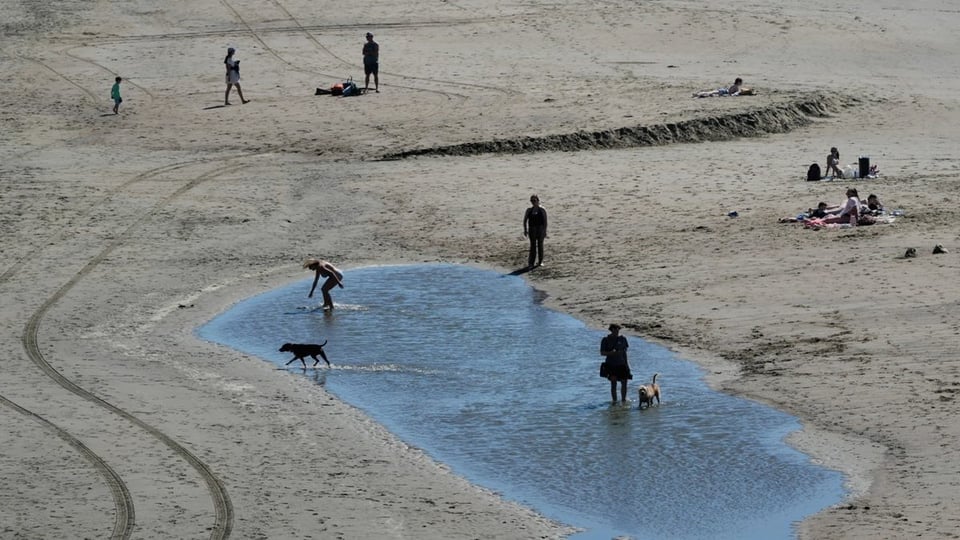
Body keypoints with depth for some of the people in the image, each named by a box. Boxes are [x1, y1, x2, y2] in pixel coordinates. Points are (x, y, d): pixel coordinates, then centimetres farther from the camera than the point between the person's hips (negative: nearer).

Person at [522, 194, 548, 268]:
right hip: (532, 229, 1)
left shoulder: (542, 210, -1)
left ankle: (540, 261, 18)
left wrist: (545, 231, -5)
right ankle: (530, 263, -2)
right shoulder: (529, 210, 4)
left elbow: (545, 221, -1)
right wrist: (525, 230, 2)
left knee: (540, 245, 6)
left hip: (540, 228, -1)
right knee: (533, 246, -3)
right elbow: (525, 220, 8)